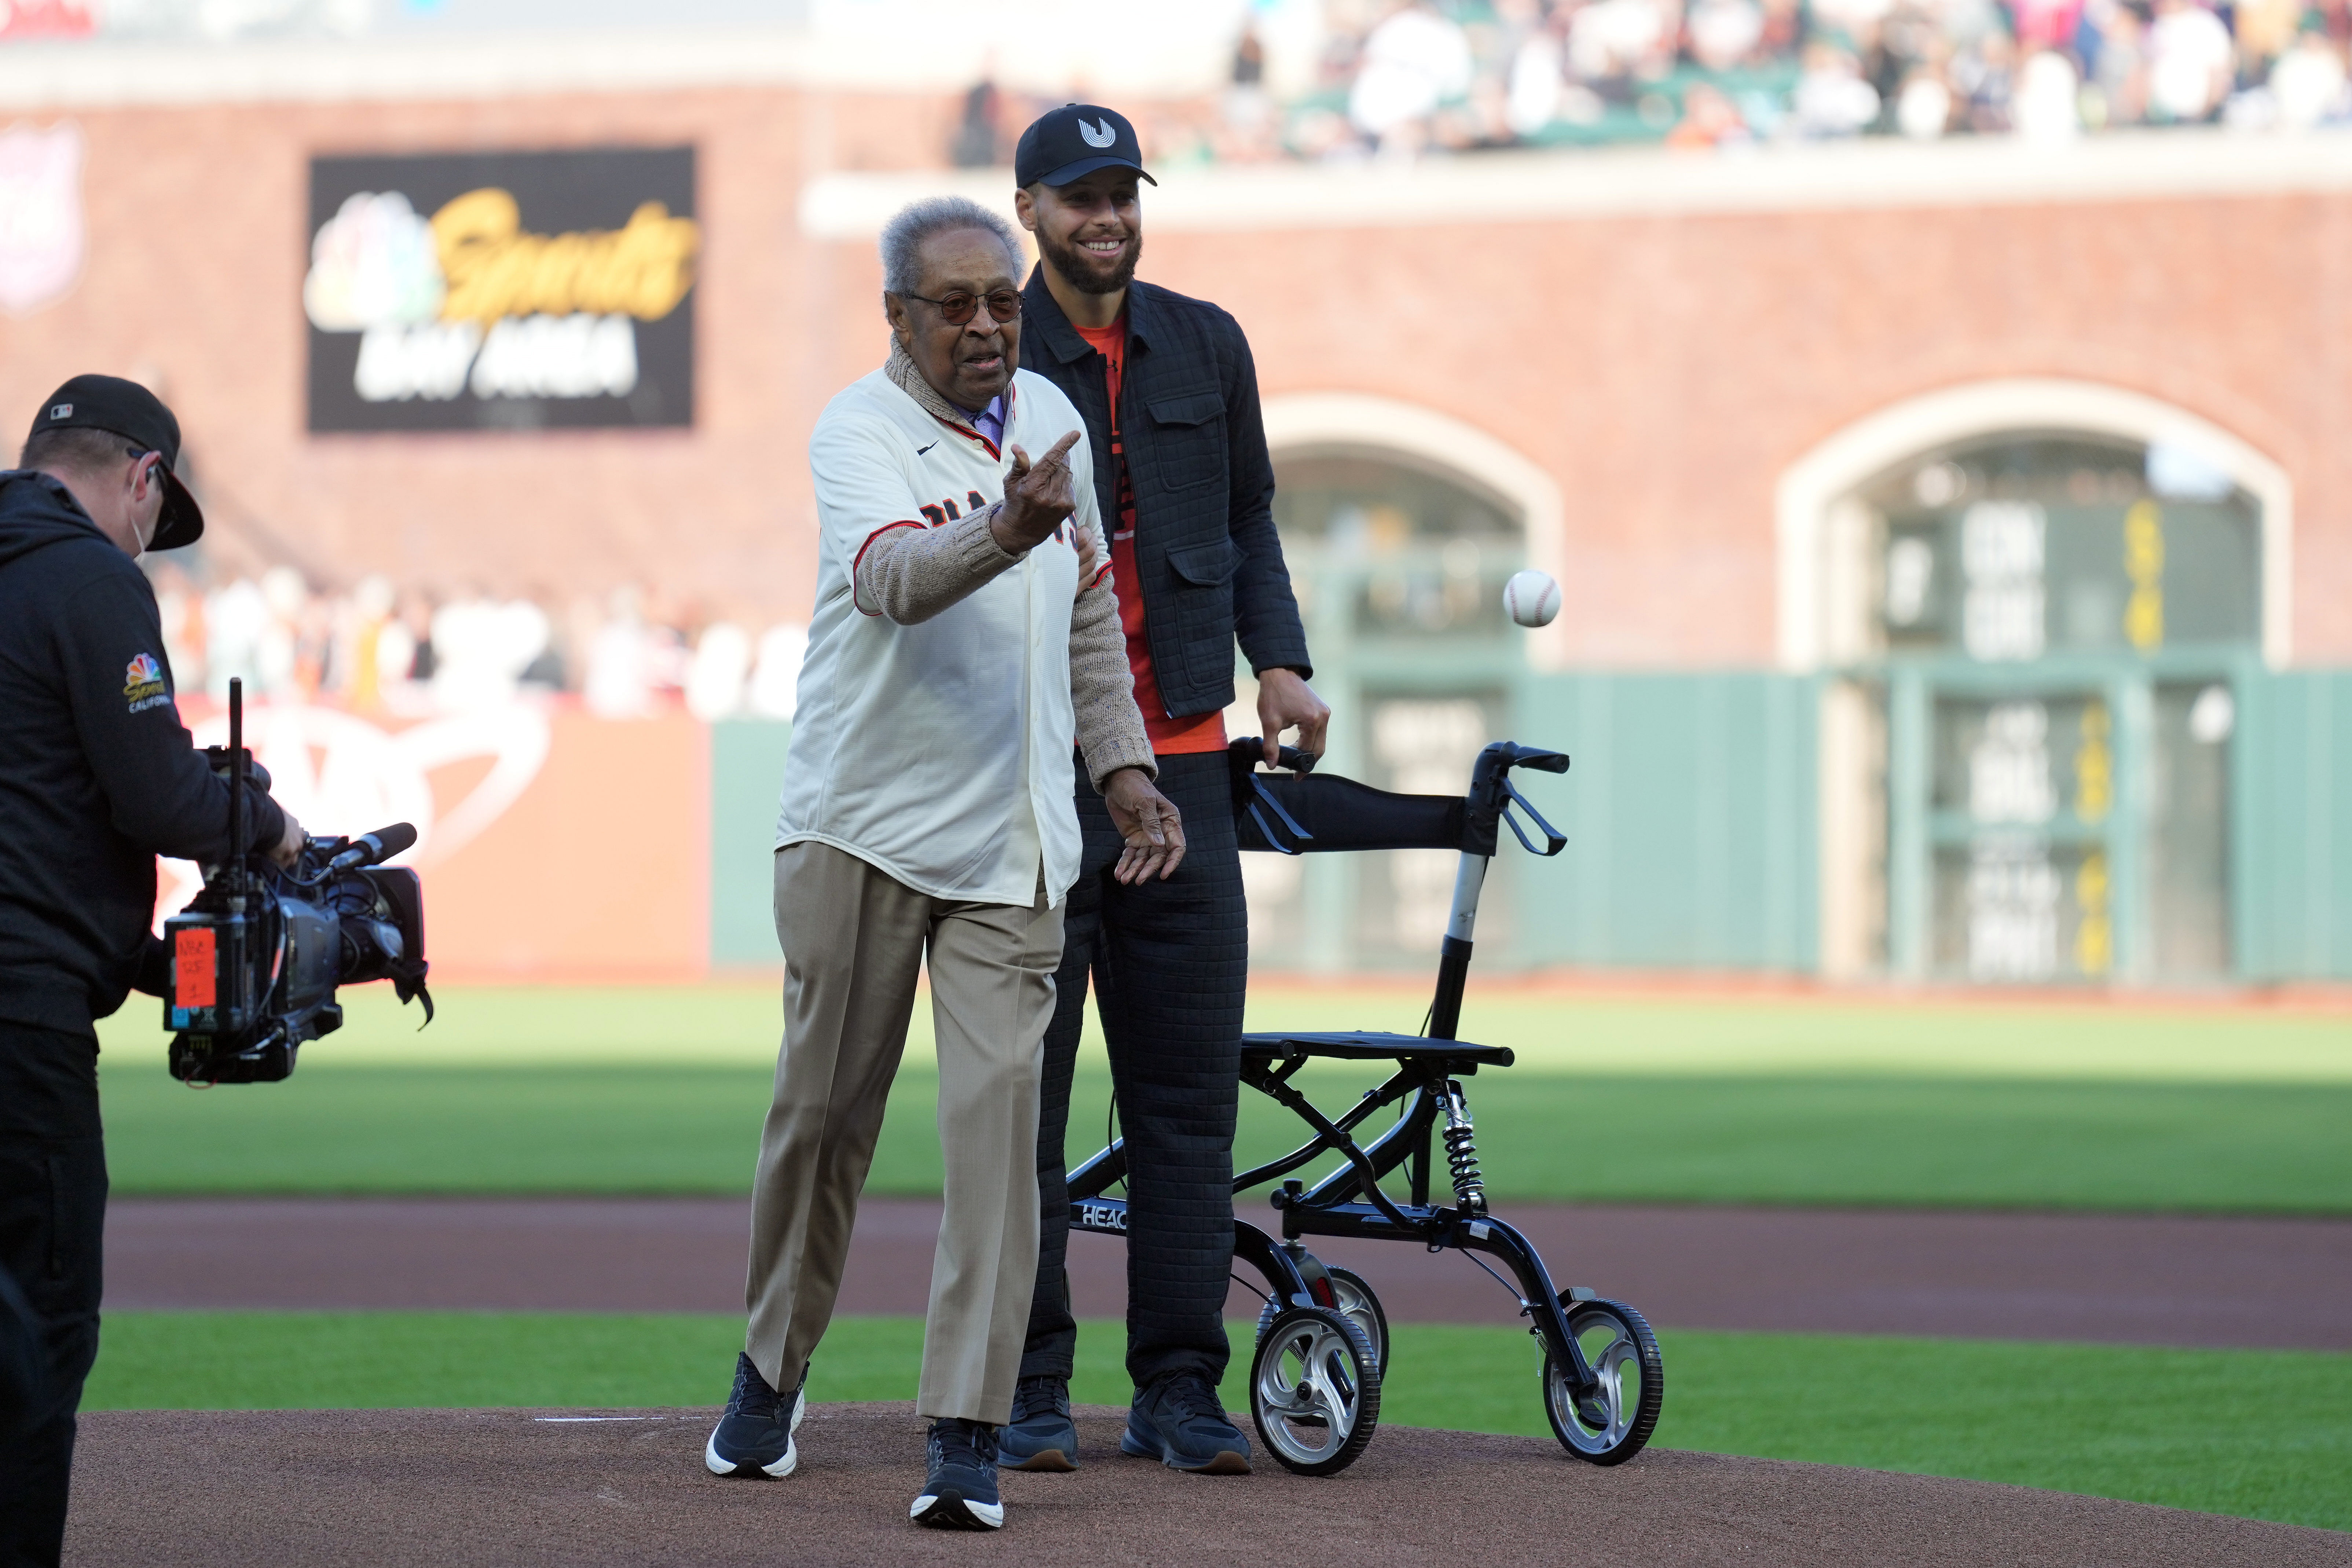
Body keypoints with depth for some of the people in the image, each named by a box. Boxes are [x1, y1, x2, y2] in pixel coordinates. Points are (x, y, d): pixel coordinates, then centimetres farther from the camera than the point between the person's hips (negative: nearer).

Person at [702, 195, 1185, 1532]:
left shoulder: (1050, 416, 8)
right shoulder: (859, 433, -12)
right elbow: (895, 578, -33)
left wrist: (1124, 765, 16)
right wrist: (1005, 530, -51)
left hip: (1010, 843, 3)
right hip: (861, 825, -3)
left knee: (997, 1113, -9)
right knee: (824, 1107, 6)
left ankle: (968, 1434, -11)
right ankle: (774, 1368, 28)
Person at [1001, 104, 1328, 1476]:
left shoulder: (1206, 347, 11)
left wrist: (1281, 660, 6)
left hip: (1180, 756, 3)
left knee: (1192, 1089, 2)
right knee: (1021, 1088, -1)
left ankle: (1181, 1388, 6)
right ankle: (1029, 1388, 6)